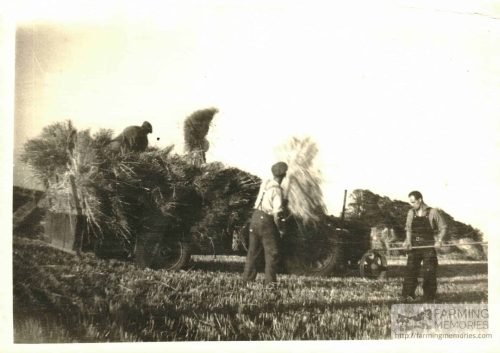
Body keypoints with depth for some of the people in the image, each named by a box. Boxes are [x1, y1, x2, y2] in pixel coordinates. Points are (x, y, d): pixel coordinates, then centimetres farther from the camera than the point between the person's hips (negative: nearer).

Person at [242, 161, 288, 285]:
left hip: (255, 216, 7)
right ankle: (270, 280, 1)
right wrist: (280, 229, -8)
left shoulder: (265, 183, 2)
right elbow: (276, 214, -20)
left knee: (253, 250, 15)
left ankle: (248, 277, 20)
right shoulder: (277, 190, -18)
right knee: (272, 252, 3)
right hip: (266, 221, -7)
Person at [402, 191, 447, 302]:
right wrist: (408, 241, 1)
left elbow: (443, 227, 3)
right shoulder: (411, 213, 10)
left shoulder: (433, 212, -2)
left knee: (429, 273, -1)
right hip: (414, 246, 3)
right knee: (411, 269, -10)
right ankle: (408, 295, -12)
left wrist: (439, 240, -11)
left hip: (429, 246, -3)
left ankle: (429, 298, 8)